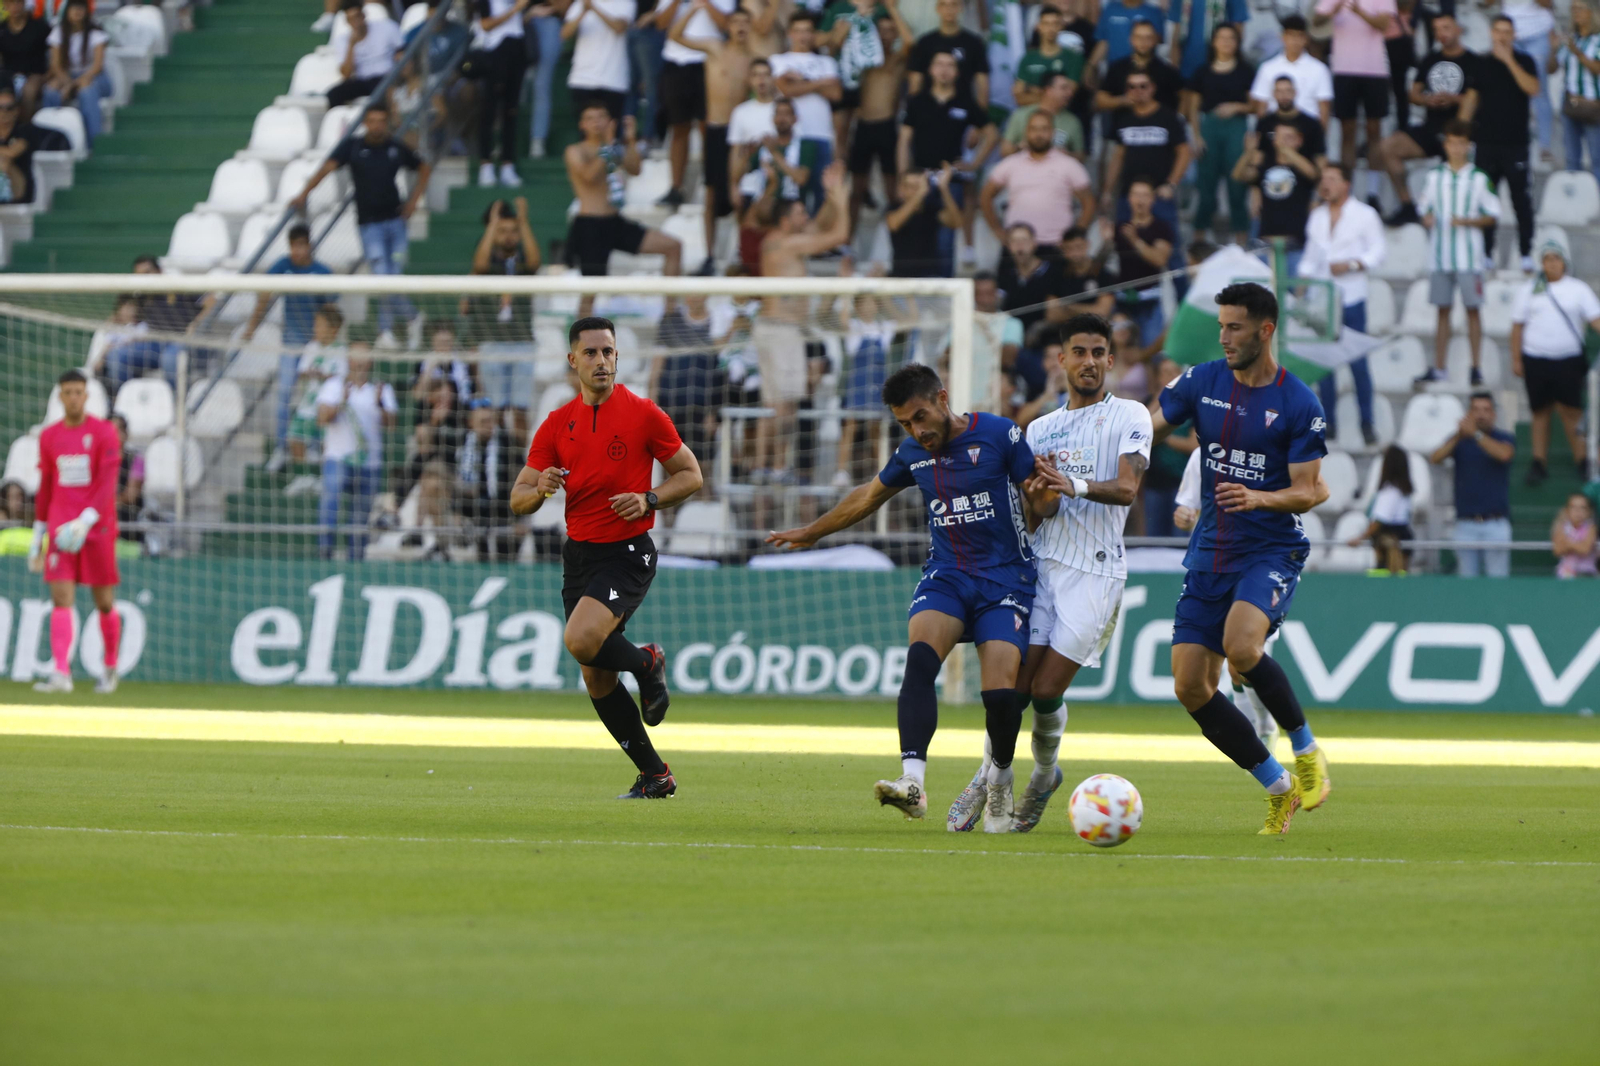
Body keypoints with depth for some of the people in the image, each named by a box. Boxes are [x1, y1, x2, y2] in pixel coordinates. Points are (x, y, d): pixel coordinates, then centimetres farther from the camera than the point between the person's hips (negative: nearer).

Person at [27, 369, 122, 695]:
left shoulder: (104, 433, -4)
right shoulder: (49, 436, 9)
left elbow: (108, 484, -13)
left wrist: (86, 521, -26)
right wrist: (36, 539, 15)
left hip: (97, 528, -3)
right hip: (60, 531, 3)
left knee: (104, 603, 4)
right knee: (61, 598, -11)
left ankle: (111, 668, 25)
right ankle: (61, 674, -20)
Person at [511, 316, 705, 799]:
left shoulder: (643, 414, -6)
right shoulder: (557, 425, 5)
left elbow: (690, 474, 1)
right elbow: (518, 500, 6)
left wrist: (648, 500, -16)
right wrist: (539, 489, -18)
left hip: (628, 551, -5)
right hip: (579, 554, 5)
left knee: (581, 640, -28)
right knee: (596, 680, 4)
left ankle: (647, 663, 4)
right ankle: (654, 775, 17)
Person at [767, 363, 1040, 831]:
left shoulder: (999, 435, -7)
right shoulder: (913, 453, 8)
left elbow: (1042, 504, -3)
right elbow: (869, 496, 26)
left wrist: (1041, 491, -27)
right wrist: (812, 532, 36)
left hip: (1006, 577, -3)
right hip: (945, 575, 3)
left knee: (1001, 693, -17)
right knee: (920, 657, -27)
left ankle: (1000, 784, 14)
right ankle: (913, 783, -39)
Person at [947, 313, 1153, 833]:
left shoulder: (1129, 416, 3)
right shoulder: (1040, 429, 18)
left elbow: (1127, 488, -13)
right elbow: (1032, 519, 13)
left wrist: (1075, 486, -31)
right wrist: (1040, 497, -12)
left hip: (1096, 570, -3)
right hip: (1044, 562, 4)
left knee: (1047, 690, -9)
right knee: (1018, 683, -6)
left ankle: (1045, 774, 17)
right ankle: (987, 779, 12)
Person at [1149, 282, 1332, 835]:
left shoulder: (1299, 405, -8)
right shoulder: (1203, 382, 4)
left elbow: (1306, 493, -8)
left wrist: (1259, 498, -27)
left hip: (1273, 549, -5)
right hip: (1210, 553, 5)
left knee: (1241, 646, -32)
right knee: (1190, 686, -4)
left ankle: (1306, 750, -8)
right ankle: (1279, 788, 11)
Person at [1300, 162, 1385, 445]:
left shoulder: (1364, 215, 0)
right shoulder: (1317, 217, 14)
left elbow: (1378, 251, -3)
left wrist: (1351, 265, -16)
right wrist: (1304, 278, 2)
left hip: (1351, 297, -4)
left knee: (1357, 361, -5)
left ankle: (1367, 423, 1)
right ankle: (1328, 420, 10)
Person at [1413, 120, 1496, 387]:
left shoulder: (1479, 178, 0)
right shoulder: (1434, 177, 9)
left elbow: (1493, 216, 1)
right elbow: (1424, 208, 15)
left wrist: (1467, 221, -14)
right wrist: (1427, 218, -7)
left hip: (1469, 256, -3)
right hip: (1440, 255, 3)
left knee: (1473, 310, -2)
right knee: (1443, 310, 6)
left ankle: (1476, 368, 3)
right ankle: (1438, 368, 10)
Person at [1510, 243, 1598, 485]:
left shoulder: (1578, 289, 4)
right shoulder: (1528, 290, 8)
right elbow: (1517, 326, 10)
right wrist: (1516, 359, 6)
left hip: (1569, 359, -2)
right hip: (1536, 360, 2)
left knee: (1570, 410, -8)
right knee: (1540, 411, 6)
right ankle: (1539, 463, 13)